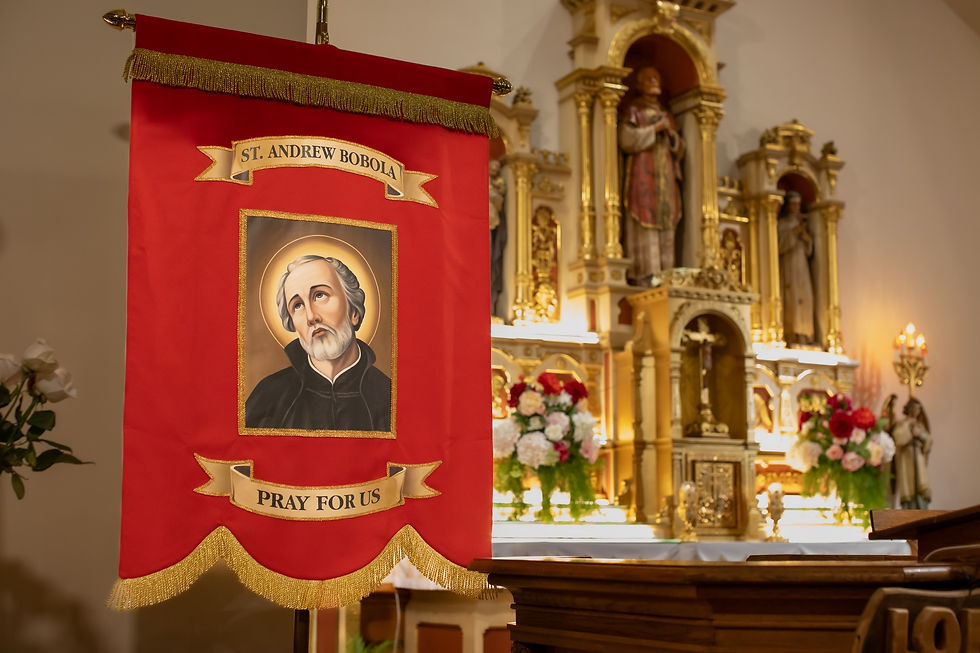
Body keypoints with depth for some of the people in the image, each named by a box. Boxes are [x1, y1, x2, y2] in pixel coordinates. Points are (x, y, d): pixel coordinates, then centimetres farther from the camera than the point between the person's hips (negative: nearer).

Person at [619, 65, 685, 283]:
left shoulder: (666, 115, 24)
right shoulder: (633, 110, 8)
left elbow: (679, 148, 20)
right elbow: (626, 139, -8)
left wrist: (671, 133, 0)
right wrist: (653, 129, -10)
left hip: (665, 177, 6)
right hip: (643, 174, -6)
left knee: (665, 225, -2)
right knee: (644, 225, -13)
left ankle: (664, 273, -4)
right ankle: (644, 273, -17)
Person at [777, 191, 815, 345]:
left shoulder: (801, 222, 20)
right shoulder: (781, 224, 3)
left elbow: (808, 250, 17)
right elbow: (780, 245, -10)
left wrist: (805, 234, -2)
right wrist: (794, 232, -16)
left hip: (802, 265, 6)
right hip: (788, 264, -6)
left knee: (805, 297, -3)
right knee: (791, 297, -15)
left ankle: (804, 334, -5)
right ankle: (791, 334, -19)